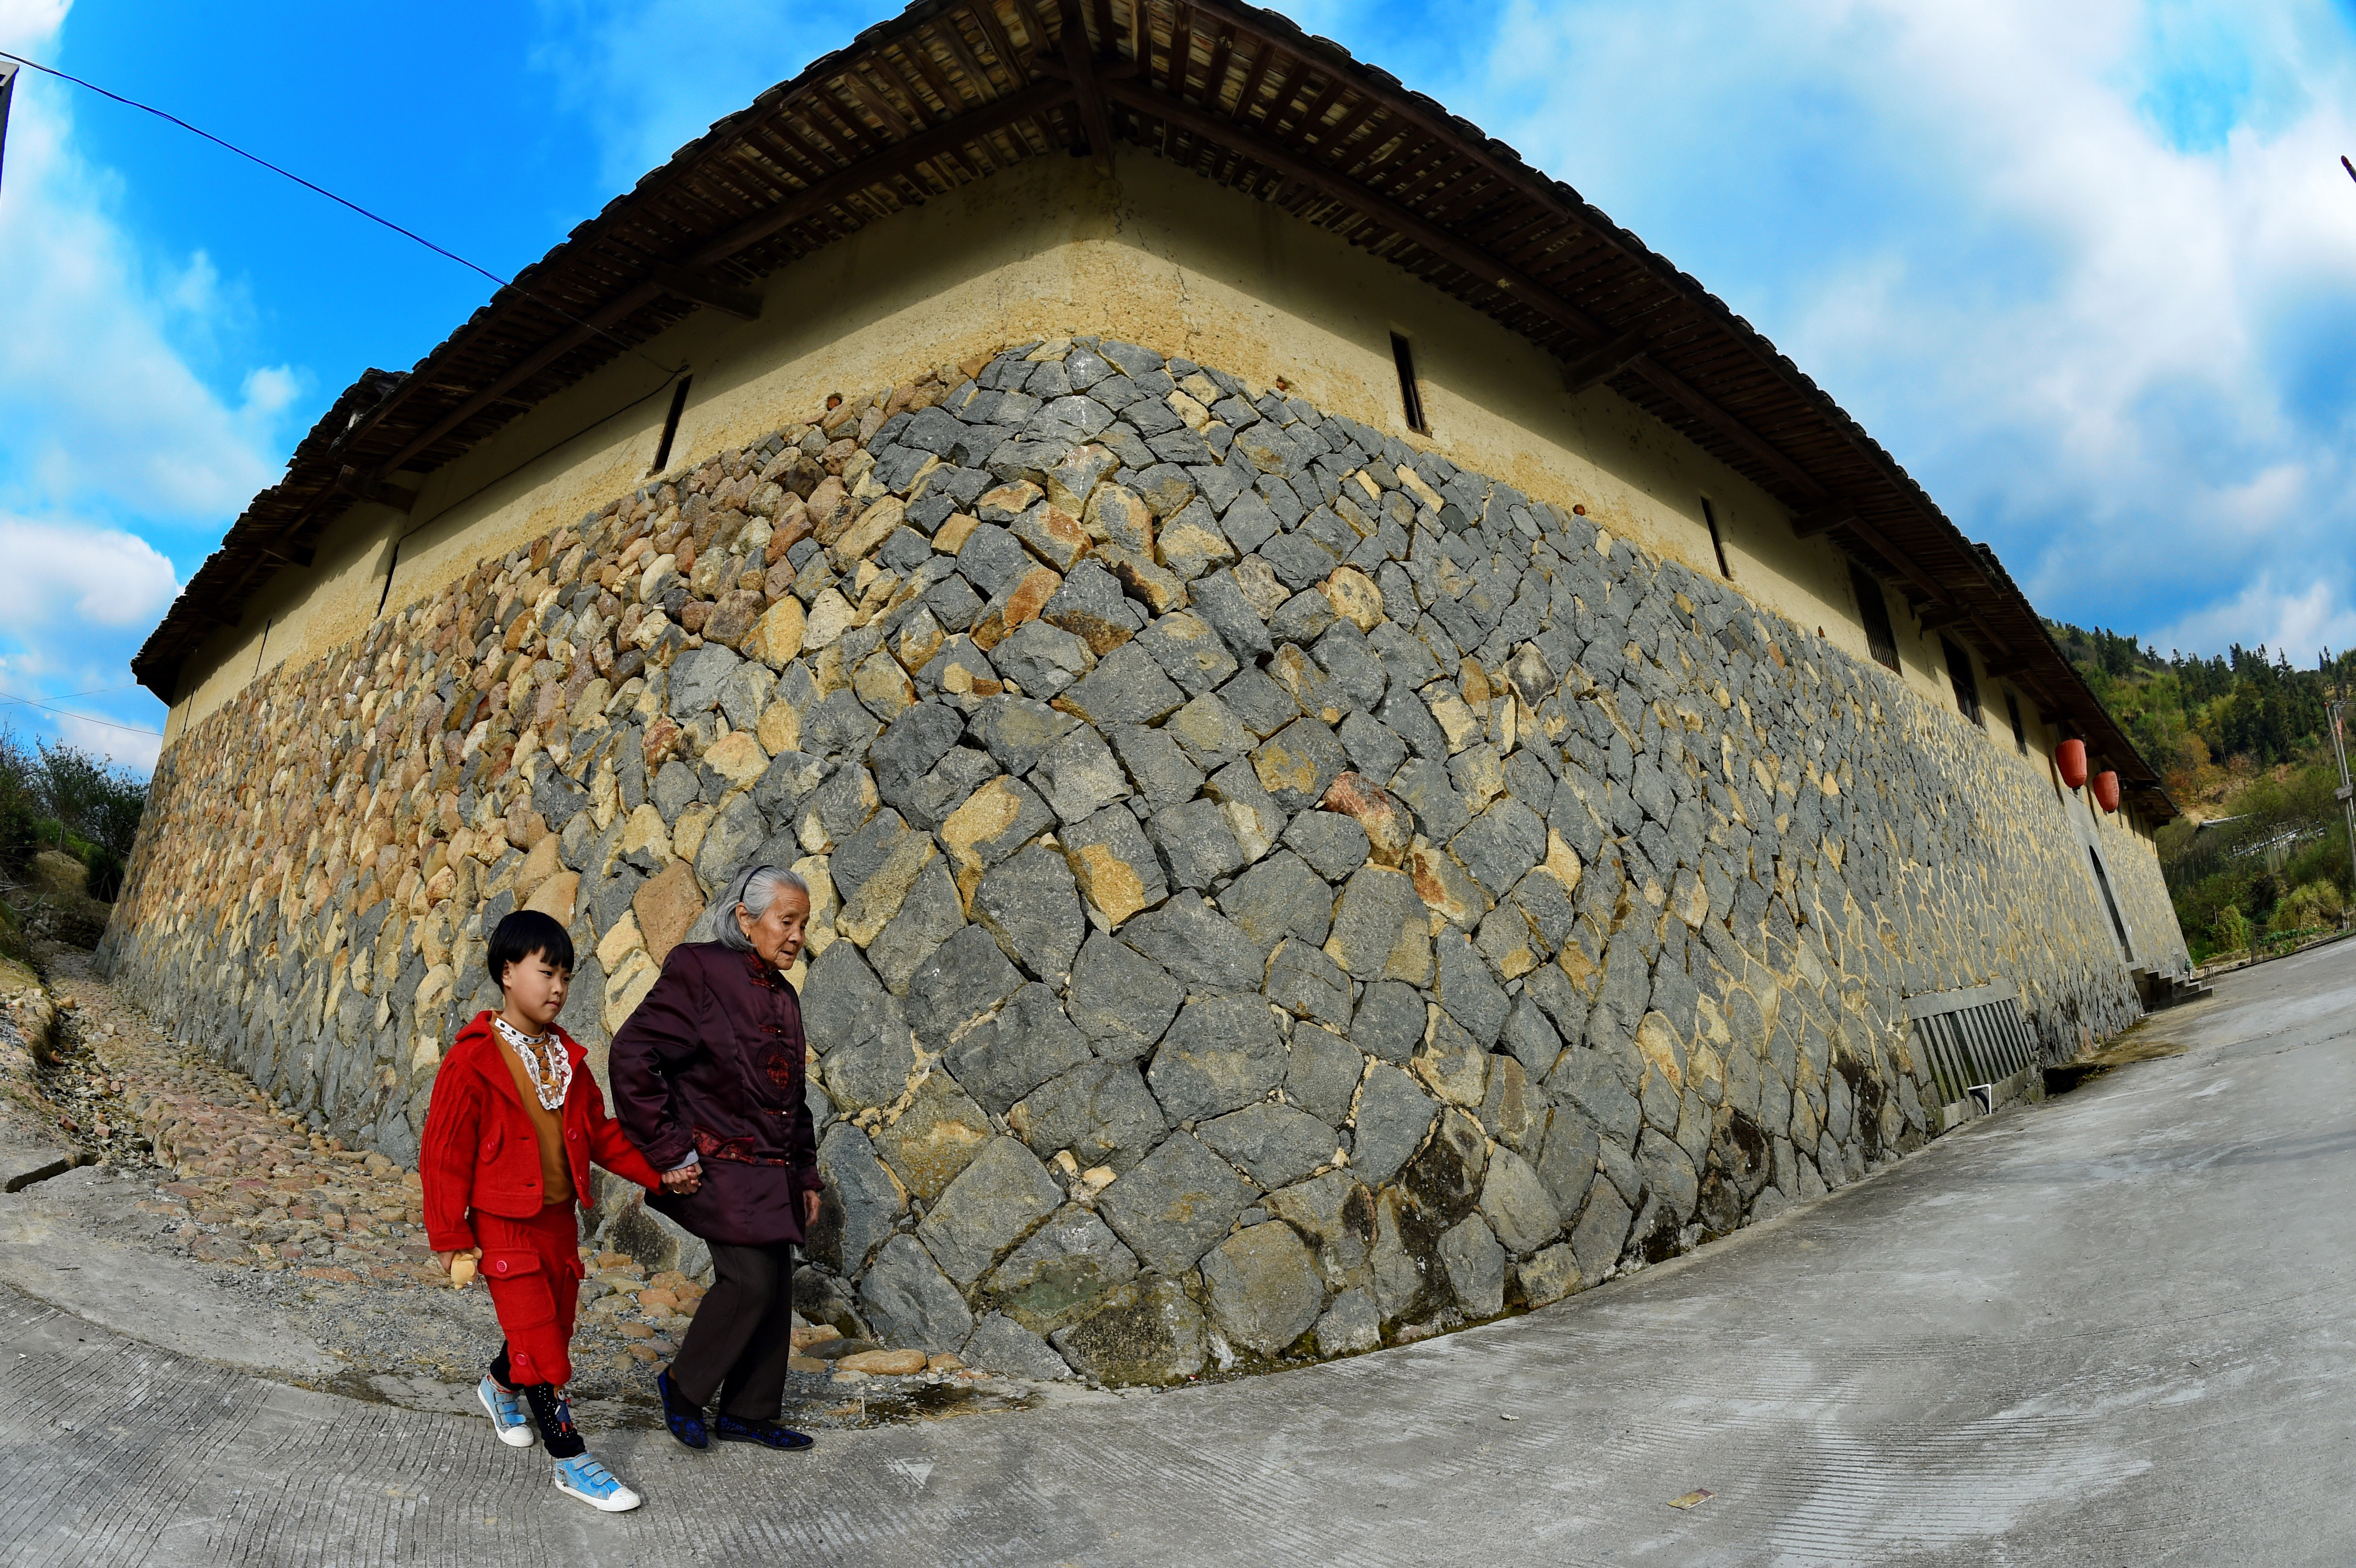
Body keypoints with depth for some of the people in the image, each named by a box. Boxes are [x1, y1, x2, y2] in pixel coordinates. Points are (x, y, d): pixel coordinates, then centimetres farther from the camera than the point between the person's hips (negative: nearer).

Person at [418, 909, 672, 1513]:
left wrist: (655, 1173, 1)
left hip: (560, 1219, 7)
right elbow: (444, 1154, -12)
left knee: (553, 1331, 19)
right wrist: (449, 1238, -11)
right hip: (504, 1227, -6)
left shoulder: (567, 1057, 3)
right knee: (541, 1347, -3)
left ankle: (500, 1387, 50)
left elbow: (599, 1132, 10)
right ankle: (571, 1462, 10)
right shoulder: (473, 1061, -16)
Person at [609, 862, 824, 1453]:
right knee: (751, 1279, -10)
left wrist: (806, 1175, 16)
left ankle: (747, 1414, 28)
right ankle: (682, 1383, 16)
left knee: (775, 1290, 11)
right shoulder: (701, 973, -13)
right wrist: (670, 1152, -16)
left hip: (772, 1175, 8)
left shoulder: (783, 998, 11)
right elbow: (632, 1057, -18)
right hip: (716, 1166, -8)